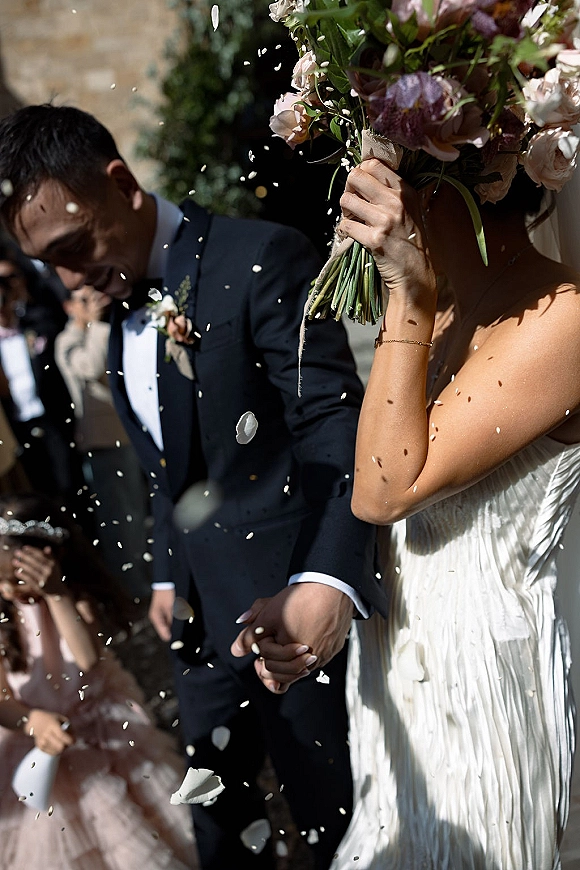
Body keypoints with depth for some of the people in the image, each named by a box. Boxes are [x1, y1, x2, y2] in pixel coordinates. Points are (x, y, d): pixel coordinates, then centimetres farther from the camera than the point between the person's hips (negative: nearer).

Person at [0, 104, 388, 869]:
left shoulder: (263, 260, -17)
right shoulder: (120, 302, 9)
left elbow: (336, 425, -25)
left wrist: (326, 583, -38)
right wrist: (167, 575, 14)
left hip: (296, 609, -7)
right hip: (204, 609, 8)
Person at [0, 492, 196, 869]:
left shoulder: (76, 595, -14)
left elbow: (89, 659, -29)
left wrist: (57, 594, -36)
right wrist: (33, 721, -41)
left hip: (99, 729, 0)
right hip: (32, 734, 0)